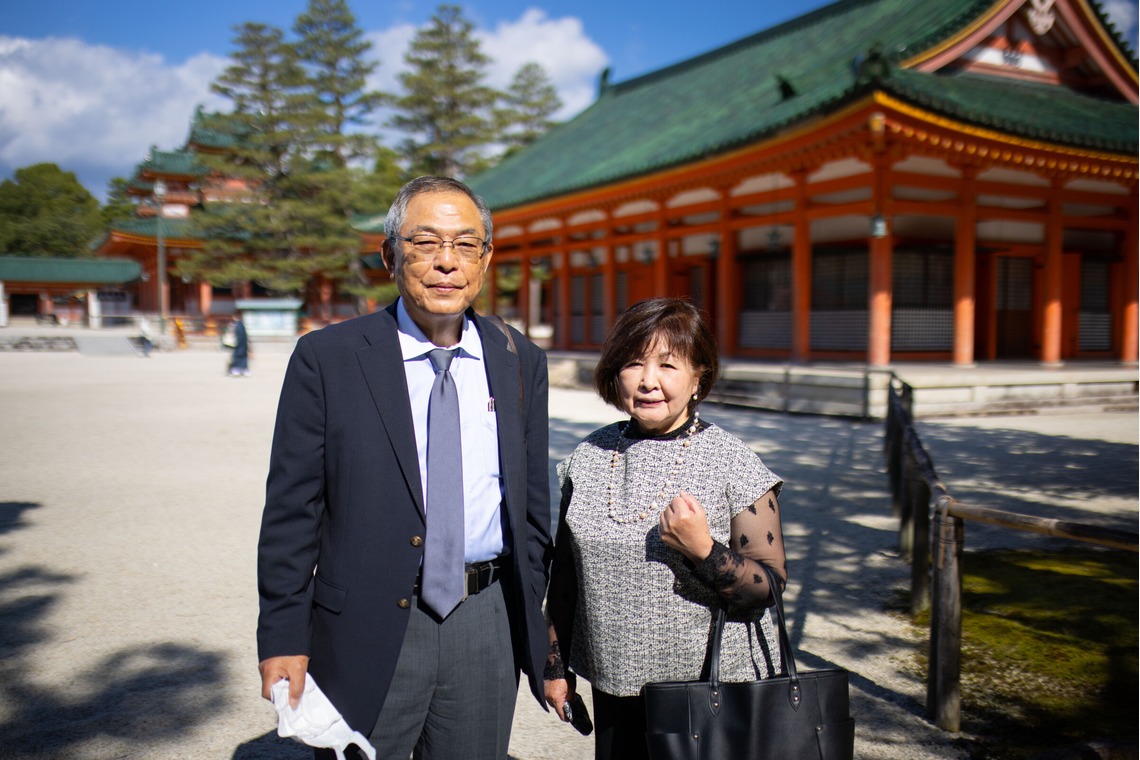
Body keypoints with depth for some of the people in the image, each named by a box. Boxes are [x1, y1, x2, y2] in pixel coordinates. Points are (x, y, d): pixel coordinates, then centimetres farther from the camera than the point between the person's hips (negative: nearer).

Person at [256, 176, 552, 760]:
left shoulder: (521, 362, 3)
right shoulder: (326, 358, -7)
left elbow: (533, 505, 8)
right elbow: (291, 509, -5)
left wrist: (531, 619, 9)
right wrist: (283, 636, -7)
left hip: (487, 627, 3)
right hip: (368, 630, -2)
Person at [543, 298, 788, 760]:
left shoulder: (731, 462, -11)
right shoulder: (589, 457, 0)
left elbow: (770, 588, -9)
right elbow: (566, 572, 9)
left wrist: (703, 550, -26)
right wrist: (556, 665, 13)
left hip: (715, 688, -3)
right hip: (615, 687, 3)